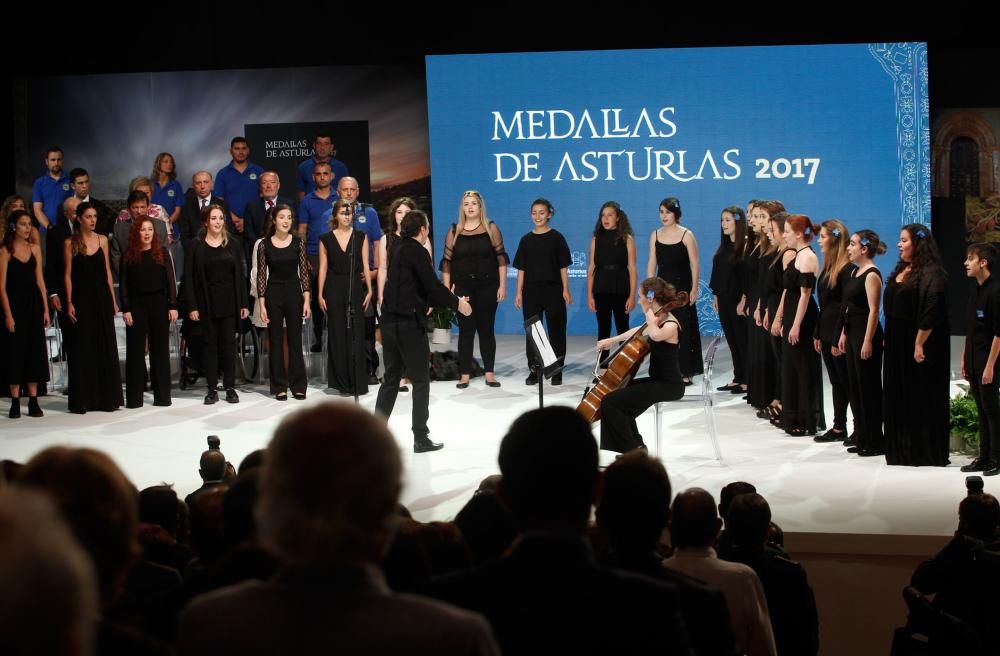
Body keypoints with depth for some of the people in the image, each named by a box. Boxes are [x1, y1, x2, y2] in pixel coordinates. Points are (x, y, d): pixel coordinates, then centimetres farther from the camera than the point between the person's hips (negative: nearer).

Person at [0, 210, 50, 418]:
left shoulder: (35, 248, 8)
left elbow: (40, 280, 10)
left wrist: (45, 308, 4)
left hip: (34, 303, 4)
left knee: (35, 350, 5)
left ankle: (33, 401, 10)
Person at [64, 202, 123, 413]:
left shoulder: (102, 240, 7)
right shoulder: (70, 243, -1)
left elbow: (108, 272, 9)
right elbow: (68, 275, -2)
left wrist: (113, 300, 5)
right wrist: (69, 303, -9)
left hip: (101, 298, 3)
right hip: (81, 298, -3)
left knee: (106, 347, 4)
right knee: (82, 349, 0)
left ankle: (107, 397, 11)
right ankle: (82, 399, 5)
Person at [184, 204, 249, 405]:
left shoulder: (232, 245, 5)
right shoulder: (197, 247, -1)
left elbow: (239, 274, 5)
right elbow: (190, 278, -3)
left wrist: (243, 303, 0)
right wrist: (192, 306, -9)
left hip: (229, 303, 1)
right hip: (207, 303, -1)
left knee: (229, 343, 3)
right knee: (210, 344, 3)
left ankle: (230, 388, 9)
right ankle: (212, 389, 8)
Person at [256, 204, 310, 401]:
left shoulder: (298, 242, 1)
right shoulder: (264, 244, -2)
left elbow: (304, 272, 2)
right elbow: (261, 275, -1)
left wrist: (306, 300, -3)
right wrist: (261, 304, -5)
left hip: (294, 293, 1)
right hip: (273, 294, -1)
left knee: (295, 340, 4)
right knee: (275, 341, 4)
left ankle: (298, 385, 12)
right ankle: (279, 386, 11)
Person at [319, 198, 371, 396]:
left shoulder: (360, 237, 6)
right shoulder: (326, 239, 4)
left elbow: (365, 265, 4)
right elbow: (323, 268, 4)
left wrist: (369, 290, -2)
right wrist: (320, 294, -1)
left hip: (355, 288, 0)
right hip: (334, 289, 0)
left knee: (356, 334, -2)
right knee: (337, 335, 2)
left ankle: (357, 382, 2)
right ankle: (342, 382, 7)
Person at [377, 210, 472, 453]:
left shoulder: (397, 248, 13)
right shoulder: (416, 251, -11)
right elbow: (432, 285, -16)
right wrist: (457, 303, -3)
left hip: (390, 321, 8)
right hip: (409, 323, -8)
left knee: (391, 378, 14)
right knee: (421, 381, 1)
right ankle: (420, 437, 1)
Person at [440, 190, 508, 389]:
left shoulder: (491, 228, 2)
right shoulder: (454, 231, 4)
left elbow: (501, 258, 1)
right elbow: (447, 262, 5)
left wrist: (502, 285, -4)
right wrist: (446, 289, 0)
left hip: (487, 287, -1)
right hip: (463, 287, 1)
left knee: (486, 329, 5)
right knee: (466, 330, 2)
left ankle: (489, 373, 12)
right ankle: (465, 374, 7)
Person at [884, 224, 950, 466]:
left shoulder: (931, 274, -16)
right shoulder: (901, 271, 12)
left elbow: (930, 312, -22)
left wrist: (919, 344, -24)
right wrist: (889, 341, 15)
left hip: (918, 347, -9)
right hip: (897, 344, 9)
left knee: (921, 399, -2)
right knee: (899, 398, 12)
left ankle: (926, 453, 5)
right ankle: (902, 449, 20)